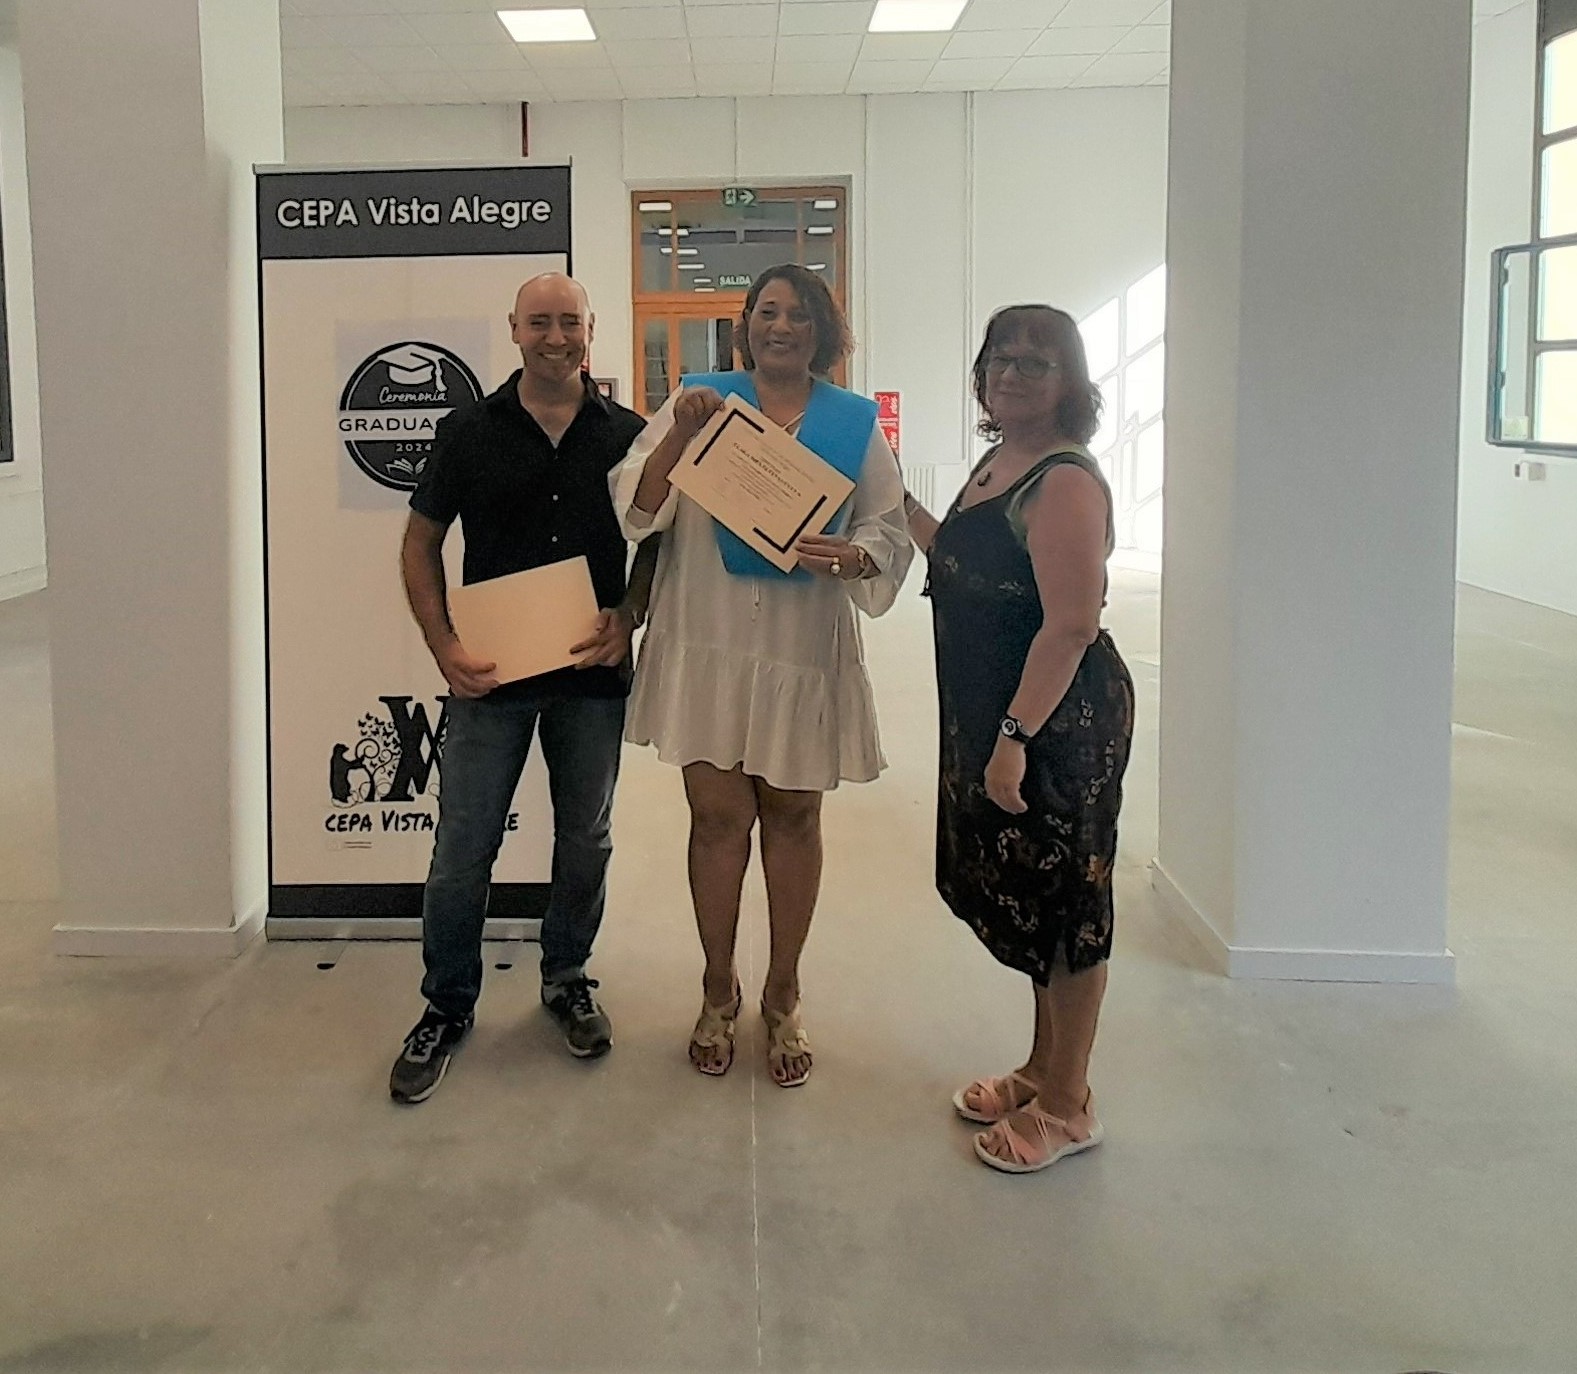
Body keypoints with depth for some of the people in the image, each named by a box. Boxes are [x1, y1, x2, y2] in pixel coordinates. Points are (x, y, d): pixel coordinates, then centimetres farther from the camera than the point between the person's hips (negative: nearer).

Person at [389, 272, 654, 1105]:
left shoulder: (628, 435, 2)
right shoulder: (469, 432, 0)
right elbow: (421, 544, 4)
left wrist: (628, 617, -10)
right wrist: (443, 646, -8)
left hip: (593, 672, 2)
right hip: (490, 672, -1)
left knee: (585, 839, 13)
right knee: (462, 848, 2)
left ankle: (566, 979, 34)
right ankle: (447, 1006, 19)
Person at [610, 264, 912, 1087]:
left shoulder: (855, 423, 4)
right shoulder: (699, 402, 2)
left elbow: (889, 530, 4)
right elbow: (636, 508, -4)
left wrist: (854, 556, -18)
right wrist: (676, 436, -20)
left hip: (805, 650, 1)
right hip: (707, 647, 0)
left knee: (792, 817, 10)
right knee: (717, 816, 5)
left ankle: (783, 998, 27)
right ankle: (718, 989, 25)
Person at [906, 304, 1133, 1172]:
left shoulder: (1065, 482, -18)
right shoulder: (995, 465, 12)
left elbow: (1072, 625, -24)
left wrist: (1016, 737, -26)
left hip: (1058, 724, -10)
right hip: (997, 716, 10)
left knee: (1060, 903, 2)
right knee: (1021, 896, 19)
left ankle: (1067, 1107, 18)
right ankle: (1041, 1071, 36)